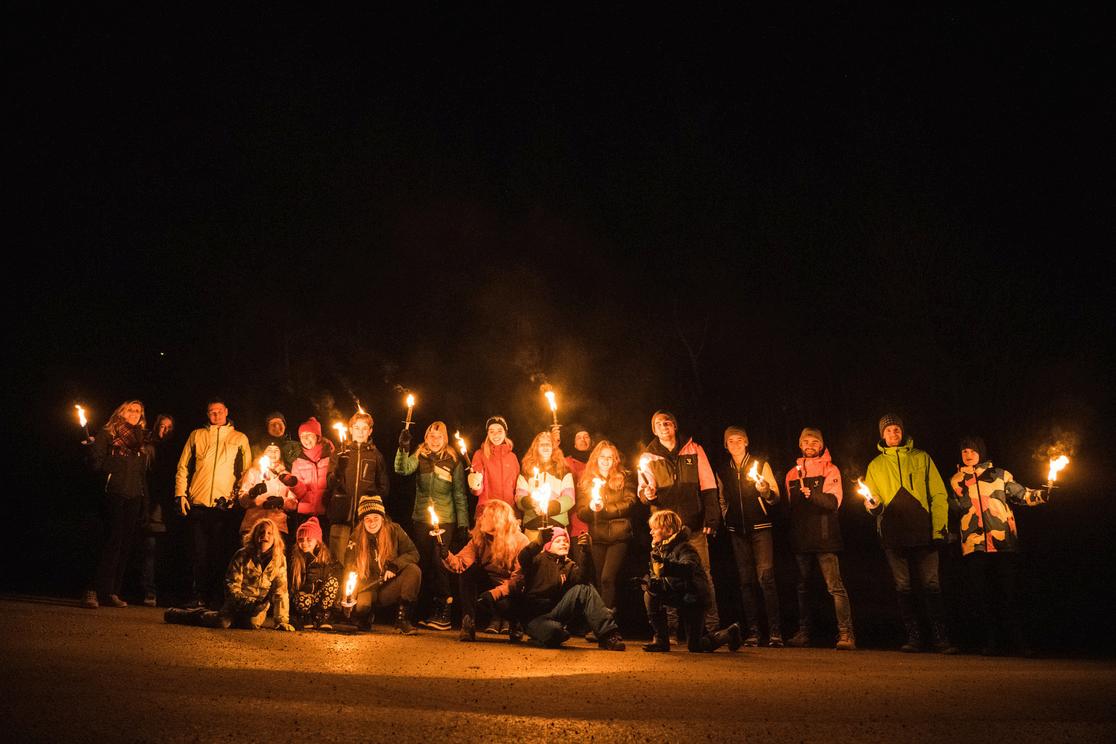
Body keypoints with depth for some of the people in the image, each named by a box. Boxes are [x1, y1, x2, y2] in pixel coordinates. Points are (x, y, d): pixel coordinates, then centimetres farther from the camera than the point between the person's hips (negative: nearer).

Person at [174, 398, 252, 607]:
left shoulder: (240, 439, 11)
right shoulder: (197, 436, 13)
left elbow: (247, 472, 11)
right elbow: (183, 467, 12)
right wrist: (181, 494, 3)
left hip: (224, 506, -1)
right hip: (198, 504, 1)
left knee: (219, 553, 1)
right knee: (200, 553, 2)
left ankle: (214, 597, 6)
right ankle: (199, 596, 8)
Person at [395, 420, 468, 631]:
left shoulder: (453, 461, 2)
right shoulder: (420, 456, 5)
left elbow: (460, 495, 4)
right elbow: (403, 469, -15)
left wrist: (463, 523, 0)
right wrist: (403, 449, -31)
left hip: (445, 520, -3)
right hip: (421, 519, 3)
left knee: (440, 564, -9)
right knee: (424, 564, 6)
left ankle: (445, 612, -3)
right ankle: (433, 609, 16)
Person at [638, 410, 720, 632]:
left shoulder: (693, 450, 9)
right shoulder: (648, 457, 9)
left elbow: (708, 486, 6)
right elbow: (643, 491, 4)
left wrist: (711, 517, -3)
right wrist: (647, 494, -21)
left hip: (694, 524, 0)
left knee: (703, 574, -3)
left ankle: (712, 627, 3)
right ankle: (670, 630, 7)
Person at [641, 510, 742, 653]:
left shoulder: (684, 547, -20)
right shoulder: (660, 548, 4)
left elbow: (689, 569, -40)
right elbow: (657, 574, 4)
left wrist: (666, 564, -59)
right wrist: (651, 580, -23)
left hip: (695, 596, -7)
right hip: (680, 595, 7)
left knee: (695, 646, -4)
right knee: (650, 592, -16)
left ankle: (729, 634, 23)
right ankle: (661, 639, -8)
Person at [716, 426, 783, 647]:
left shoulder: (761, 465, 4)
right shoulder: (722, 472, 13)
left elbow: (775, 498, 1)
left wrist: (766, 492, -20)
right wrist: (726, 520, 12)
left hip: (760, 528, -3)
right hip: (737, 531, 4)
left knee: (765, 576, -12)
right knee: (746, 580, 3)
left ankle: (775, 631, -11)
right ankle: (753, 631, 5)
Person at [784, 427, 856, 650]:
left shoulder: (830, 470, 2)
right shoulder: (792, 473, 16)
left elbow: (833, 502, -12)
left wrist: (812, 494, -29)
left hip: (824, 538, -5)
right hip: (801, 539, 5)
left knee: (835, 586, -11)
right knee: (802, 587, 10)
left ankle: (846, 634, -11)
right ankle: (803, 632, 18)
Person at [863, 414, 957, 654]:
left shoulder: (921, 458, 10)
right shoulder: (875, 465, 15)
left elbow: (938, 494, 6)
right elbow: (873, 498, 14)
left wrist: (940, 527, -4)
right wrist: (873, 505, -10)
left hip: (923, 532, -2)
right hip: (893, 535, 2)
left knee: (931, 584, -4)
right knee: (902, 587, 3)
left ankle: (941, 638, -1)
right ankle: (913, 637, 9)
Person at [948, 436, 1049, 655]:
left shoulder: (999, 475, 12)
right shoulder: (956, 480, 16)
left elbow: (1022, 494, 10)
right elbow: (955, 506, 10)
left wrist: (1042, 495, -6)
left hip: (1004, 543, -2)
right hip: (974, 545, 2)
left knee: (1008, 592, -3)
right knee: (980, 595, 1)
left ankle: (1020, 641, 7)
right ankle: (991, 641, 10)